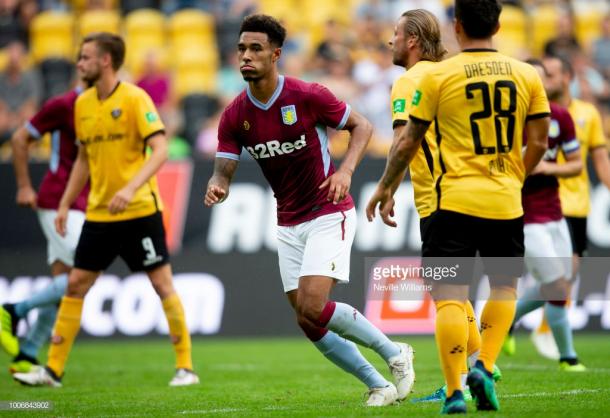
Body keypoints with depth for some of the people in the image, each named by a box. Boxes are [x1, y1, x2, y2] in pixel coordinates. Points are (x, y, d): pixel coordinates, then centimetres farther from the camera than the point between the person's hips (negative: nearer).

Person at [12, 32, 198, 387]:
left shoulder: (134, 99, -11)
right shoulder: (83, 104, 9)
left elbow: (160, 150, -18)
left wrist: (131, 188, -30)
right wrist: (65, 204, 15)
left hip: (140, 210, -6)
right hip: (98, 213, 6)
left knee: (162, 283, -3)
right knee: (76, 284, 5)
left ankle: (186, 367, 5)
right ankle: (53, 369, 10)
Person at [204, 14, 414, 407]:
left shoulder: (307, 96, -14)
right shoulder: (234, 115, -2)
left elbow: (362, 125, -3)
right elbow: (225, 170, -3)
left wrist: (346, 169, -19)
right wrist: (217, 187, -27)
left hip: (329, 215, -6)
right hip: (288, 224, 6)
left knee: (313, 306, -20)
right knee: (307, 321, 0)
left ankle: (395, 353, 1)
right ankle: (379, 385, 14)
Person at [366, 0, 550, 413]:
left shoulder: (438, 75, -3)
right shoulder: (526, 75, 4)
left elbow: (408, 142, 2)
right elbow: (539, 142, 7)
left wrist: (386, 188, 16)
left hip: (456, 200, -2)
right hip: (506, 204, 3)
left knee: (450, 295, 0)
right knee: (505, 286, 21)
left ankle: (455, 391, -6)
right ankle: (484, 367, 5)